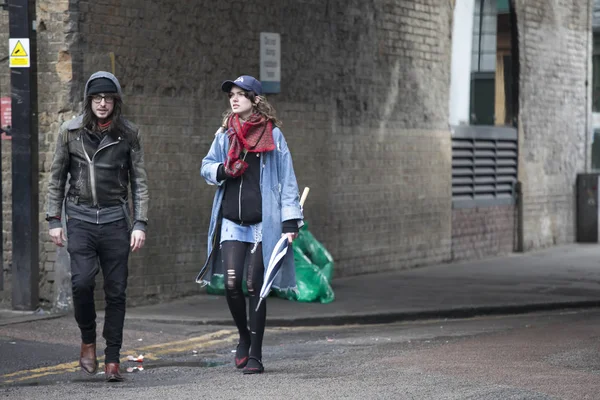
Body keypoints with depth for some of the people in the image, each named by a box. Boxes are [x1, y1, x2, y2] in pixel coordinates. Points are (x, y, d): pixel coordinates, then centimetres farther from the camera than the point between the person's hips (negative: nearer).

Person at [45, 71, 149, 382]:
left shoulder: (128, 134, 3)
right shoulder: (71, 131, 4)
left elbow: (139, 181, 5)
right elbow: (57, 178, 9)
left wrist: (140, 224, -2)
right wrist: (54, 220, 4)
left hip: (115, 218, 0)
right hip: (80, 217, 0)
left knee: (116, 291, 0)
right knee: (82, 281, -17)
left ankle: (112, 359, 8)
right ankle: (87, 340, 8)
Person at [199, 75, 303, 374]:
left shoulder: (273, 135, 0)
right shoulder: (225, 134, 9)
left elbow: (286, 179, 0)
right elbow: (207, 166, 19)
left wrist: (290, 221, -6)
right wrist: (222, 170, -6)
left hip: (263, 223, -3)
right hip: (231, 222, 3)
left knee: (254, 287, -1)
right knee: (231, 284, -8)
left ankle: (255, 355, 8)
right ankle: (244, 336, 20)